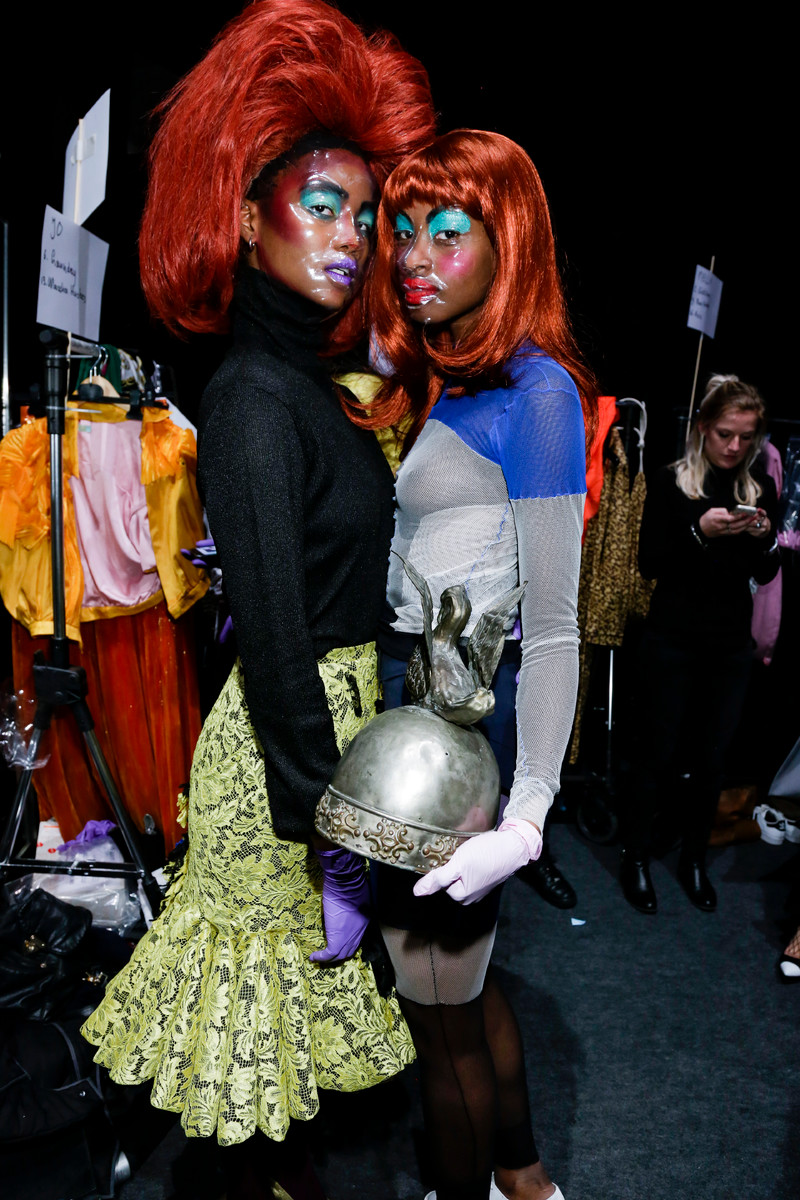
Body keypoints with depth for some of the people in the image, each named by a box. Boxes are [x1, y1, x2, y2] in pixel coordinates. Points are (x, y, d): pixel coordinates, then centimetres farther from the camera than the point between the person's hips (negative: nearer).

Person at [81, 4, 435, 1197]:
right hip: (292, 735, -9)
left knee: (290, 954, 23)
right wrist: (333, 845, -19)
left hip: (339, 707, 9)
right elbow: (274, 636, -23)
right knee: (275, 948, 12)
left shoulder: (306, 380, 8)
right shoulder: (254, 398, -20)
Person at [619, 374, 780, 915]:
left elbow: (766, 576, 8)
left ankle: (694, 859, 27)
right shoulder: (672, 482, -6)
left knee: (712, 758, 10)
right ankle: (636, 856, 20)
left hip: (731, 645, 3)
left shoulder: (760, 487, 5)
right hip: (672, 641, -3)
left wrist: (765, 537, -12)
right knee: (658, 753, 4)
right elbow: (650, 562, -9)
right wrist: (700, 532, -23)